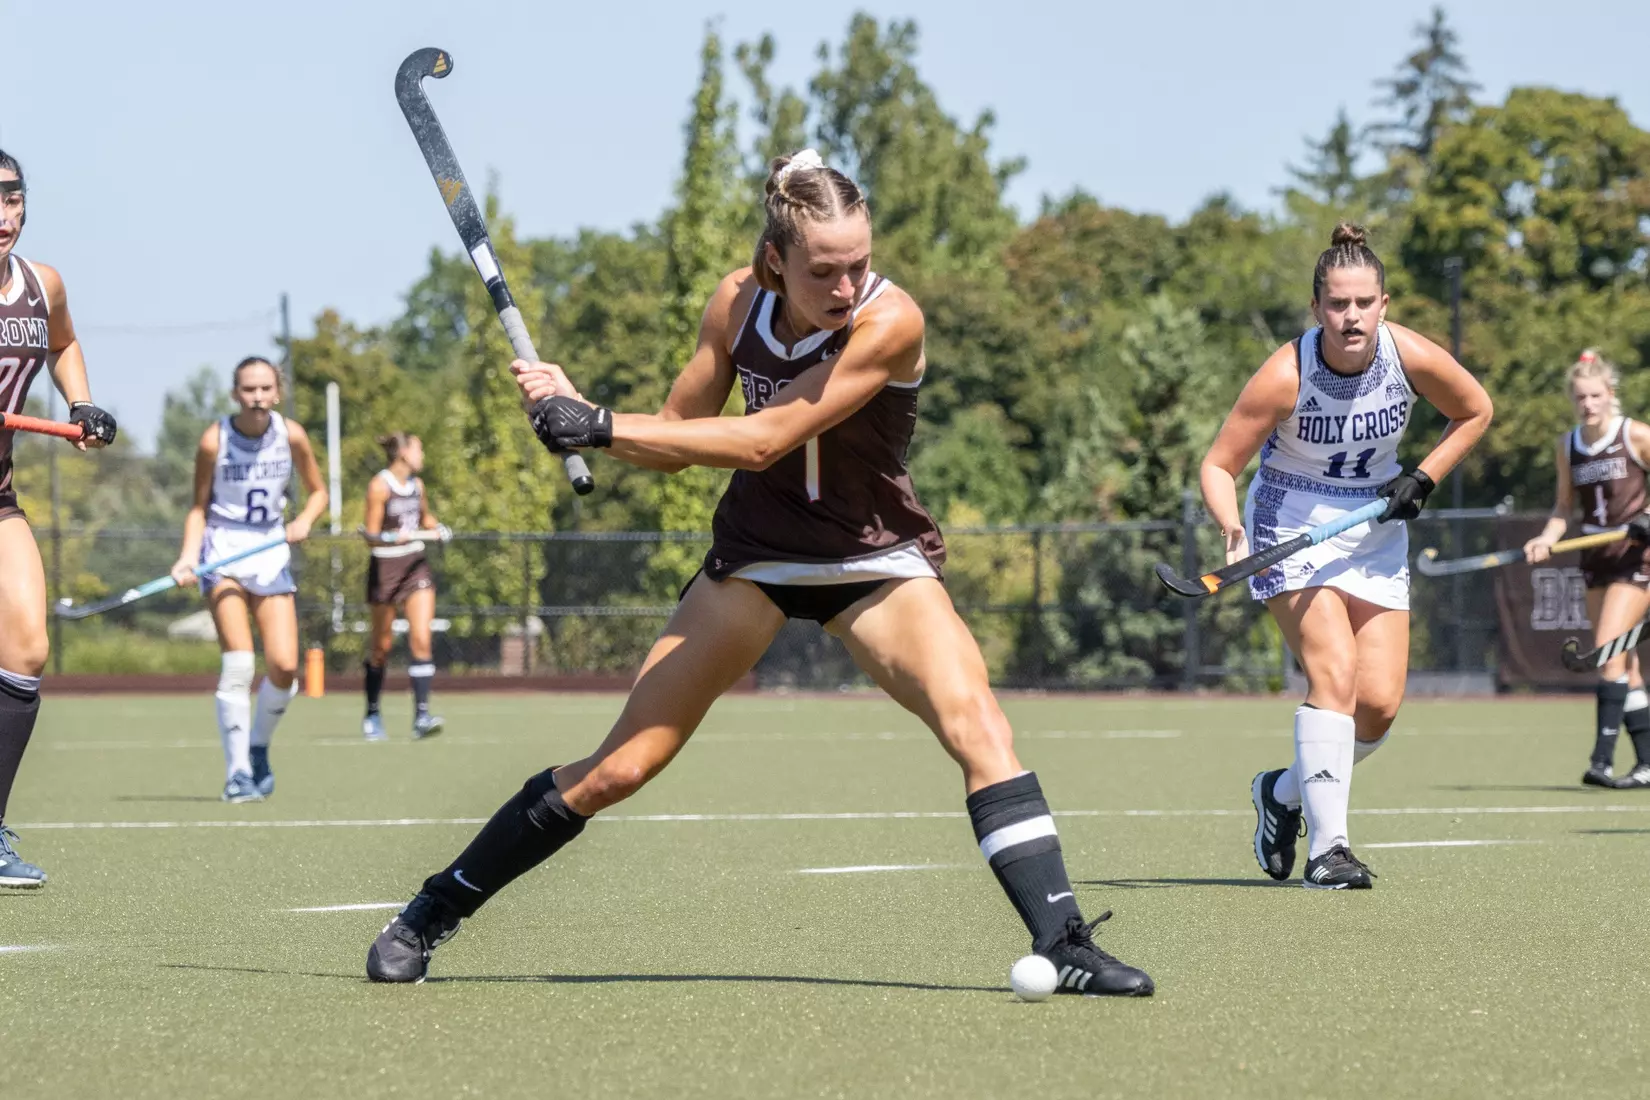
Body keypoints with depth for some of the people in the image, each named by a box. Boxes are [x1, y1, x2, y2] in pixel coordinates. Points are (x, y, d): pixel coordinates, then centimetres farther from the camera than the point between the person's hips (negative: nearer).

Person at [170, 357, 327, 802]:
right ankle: (237, 772, -9)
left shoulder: (291, 435, -3)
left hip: (271, 554, 3)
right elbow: (199, 507, -1)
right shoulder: (214, 440, -10)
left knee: (284, 667, -8)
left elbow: (318, 491, 10)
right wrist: (188, 556, -16)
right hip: (223, 550, -3)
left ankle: (258, 748, 20)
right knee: (239, 662, -17)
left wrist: (304, 521, -10)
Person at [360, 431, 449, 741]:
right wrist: (393, 538, -31)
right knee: (382, 646, 5)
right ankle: (372, 714, 23)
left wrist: (437, 528, 8)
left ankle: (421, 716, -14)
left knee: (421, 640, -10)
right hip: (385, 567, -5)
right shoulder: (379, 486, -10)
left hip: (416, 565, 5)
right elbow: (372, 536, -13)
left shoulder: (416, 484, 8)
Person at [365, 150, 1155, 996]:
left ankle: (1063, 943, -23)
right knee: (618, 769, 1)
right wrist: (571, 410, -15)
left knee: (977, 727, -27)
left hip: (876, 560, -2)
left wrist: (600, 426, -29)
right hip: (756, 553, 3)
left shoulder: (889, 321, -24)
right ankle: (431, 916, 15)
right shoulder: (738, 302, -9)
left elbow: (762, 442, -29)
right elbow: (675, 441, 2)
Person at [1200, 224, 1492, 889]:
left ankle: (1284, 791, 23)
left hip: (1376, 529, 4)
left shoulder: (1412, 357, -15)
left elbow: (1475, 411, 6)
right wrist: (1231, 528, -34)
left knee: (1380, 703, -4)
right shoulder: (1286, 374, -23)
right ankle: (1327, 847, -19)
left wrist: (1424, 478, -6)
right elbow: (1219, 465, -16)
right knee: (1335, 673, -23)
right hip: (1292, 525, -4)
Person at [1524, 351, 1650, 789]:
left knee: (1608, 650, -18)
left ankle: (1602, 759, -20)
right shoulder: (1568, 445, 7)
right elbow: (1564, 505, 14)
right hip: (1596, 558, 6)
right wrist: (1546, 539, -3)